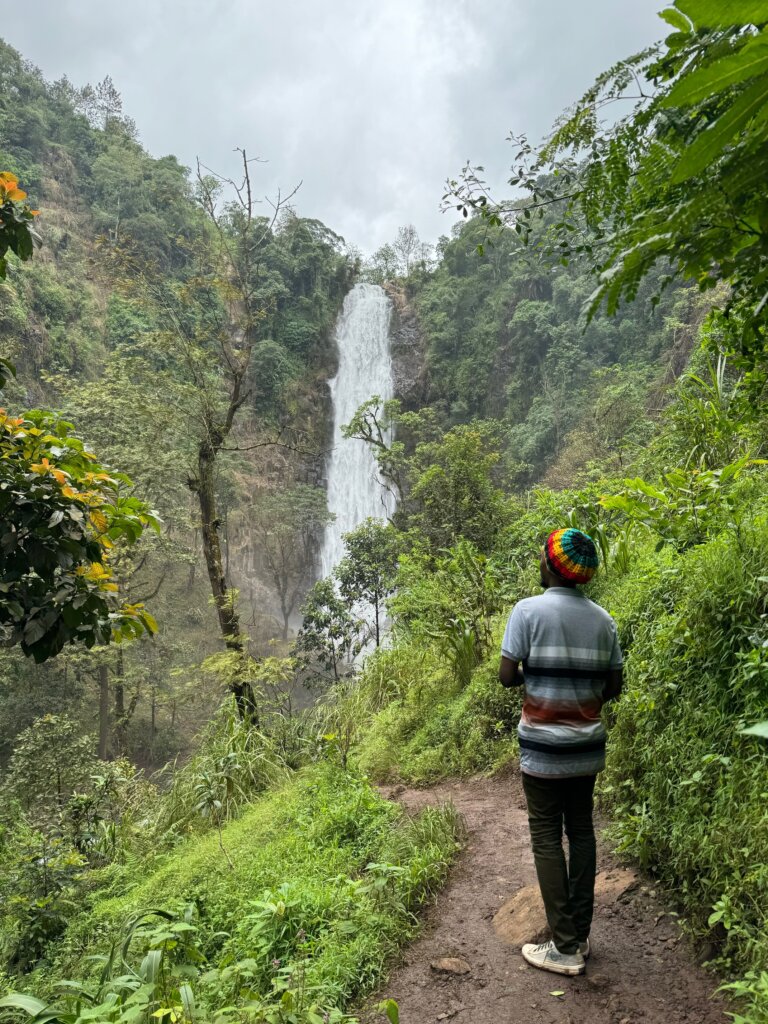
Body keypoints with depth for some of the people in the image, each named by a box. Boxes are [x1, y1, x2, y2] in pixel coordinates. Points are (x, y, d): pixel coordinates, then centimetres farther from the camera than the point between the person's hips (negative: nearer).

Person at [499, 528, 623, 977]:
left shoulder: (529, 610, -13)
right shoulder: (603, 619, 1)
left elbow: (507, 676, -13)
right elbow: (613, 687, 4)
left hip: (544, 749, -5)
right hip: (588, 745, 5)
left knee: (547, 838, 6)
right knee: (582, 832, 16)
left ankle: (566, 948, 12)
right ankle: (581, 935, 26)